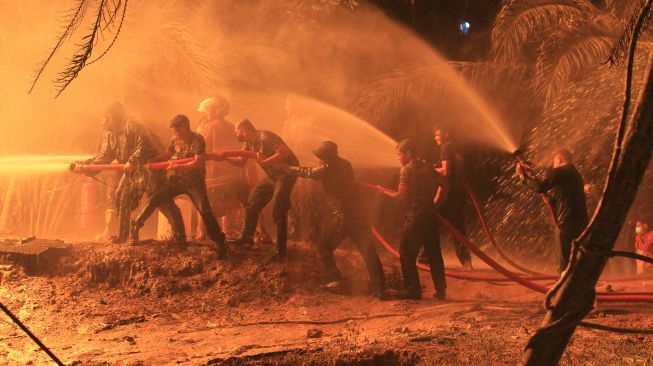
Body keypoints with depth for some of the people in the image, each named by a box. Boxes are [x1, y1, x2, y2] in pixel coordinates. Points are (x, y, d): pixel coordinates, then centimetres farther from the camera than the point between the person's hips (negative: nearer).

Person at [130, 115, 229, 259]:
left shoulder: (197, 139, -18)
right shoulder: (175, 140, 0)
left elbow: (198, 163, -26)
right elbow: (166, 155, 13)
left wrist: (178, 166, -30)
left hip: (195, 182, -6)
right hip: (178, 180, 6)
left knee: (205, 211, -18)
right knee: (154, 199, 2)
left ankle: (221, 244, -12)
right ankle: (136, 226, 21)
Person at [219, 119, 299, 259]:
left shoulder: (265, 137, -23)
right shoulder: (249, 143, 4)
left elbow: (285, 152, -31)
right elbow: (240, 162, 11)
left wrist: (264, 161, -31)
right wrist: (225, 158, -6)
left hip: (286, 173, -9)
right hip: (272, 175, 9)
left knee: (278, 212, -11)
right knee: (252, 203, 8)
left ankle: (281, 249, -1)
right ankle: (246, 237, 20)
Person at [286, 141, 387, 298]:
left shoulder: (327, 168, -10)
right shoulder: (345, 164, 8)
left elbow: (305, 172, 3)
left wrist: (286, 167, 15)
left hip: (340, 217, -6)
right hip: (357, 214, 6)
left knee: (324, 247, 15)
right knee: (368, 250, 1)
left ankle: (335, 280, 8)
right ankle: (380, 288, -4)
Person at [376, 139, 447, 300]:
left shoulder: (407, 170, -9)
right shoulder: (427, 168, 12)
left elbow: (402, 196, -12)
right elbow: (443, 185, 15)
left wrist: (385, 191, 2)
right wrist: (434, 203, 16)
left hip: (415, 216, -7)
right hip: (430, 215, 7)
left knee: (407, 253, 1)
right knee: (433, 253, 9)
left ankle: (413, 290, 0)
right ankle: (441, 289, 11)